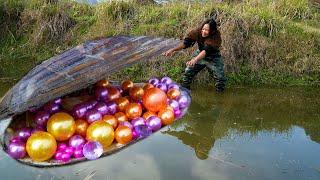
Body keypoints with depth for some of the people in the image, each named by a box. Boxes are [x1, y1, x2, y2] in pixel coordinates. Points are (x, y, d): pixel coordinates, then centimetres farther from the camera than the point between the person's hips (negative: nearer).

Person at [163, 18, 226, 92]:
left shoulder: (216, 37, -34)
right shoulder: (197, 31, -24)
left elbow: (206, 51, -48)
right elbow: (186, 42, -29)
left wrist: (195, 60, -66)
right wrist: (173, 50, -44)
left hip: (213, 59, -3)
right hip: (200, 55, 3)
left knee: (220, 78, -7)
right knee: (188, 72, -3)